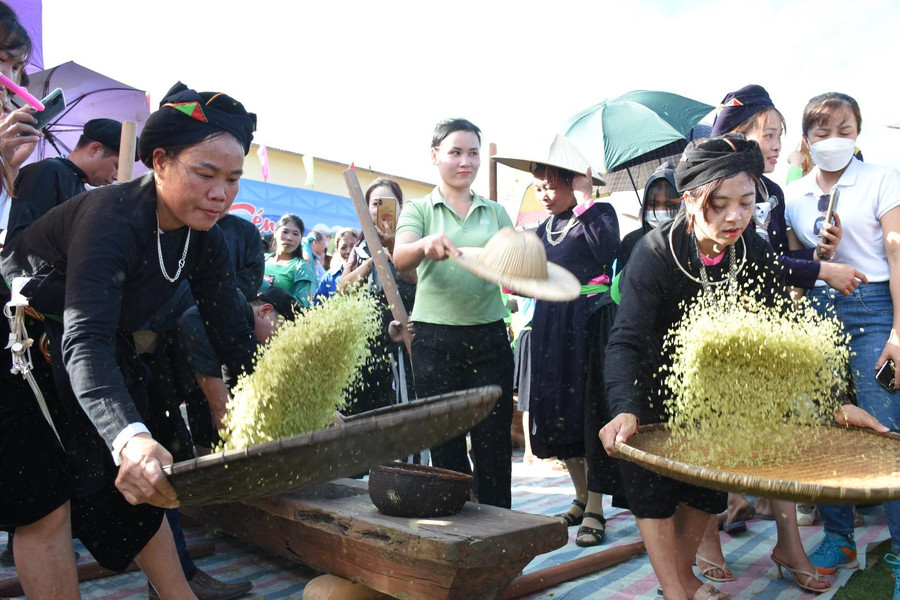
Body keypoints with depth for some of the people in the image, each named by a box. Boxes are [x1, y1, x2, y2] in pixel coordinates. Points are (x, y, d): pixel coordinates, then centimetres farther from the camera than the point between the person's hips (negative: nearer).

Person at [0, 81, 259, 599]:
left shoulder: (204, 239, -11)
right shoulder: (112, 219, -34)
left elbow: (234, 337, -11)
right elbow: (84, 342, -45)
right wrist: (130, 438, -62)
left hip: (107, 356, 7)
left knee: (130, 486, 10)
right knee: (45, 499, -9)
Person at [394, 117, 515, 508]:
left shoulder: (496, 213, 14)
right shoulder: (420, 209, 6)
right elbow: (399, 258, -13)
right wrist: (426, 245, -36)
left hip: (490, 335, 2)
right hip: (436, 339, -2)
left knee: (494, 442, 4)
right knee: (446, 443, 6)